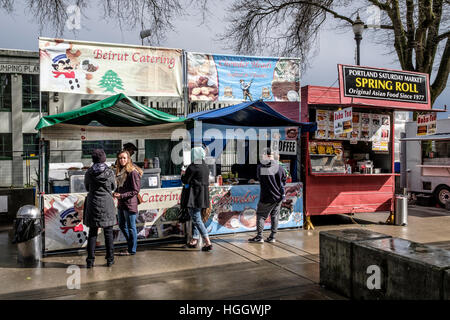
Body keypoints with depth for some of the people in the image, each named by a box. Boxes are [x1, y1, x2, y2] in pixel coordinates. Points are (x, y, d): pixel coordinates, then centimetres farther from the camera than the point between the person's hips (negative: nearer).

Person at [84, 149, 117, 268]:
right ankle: (110, 259, 12)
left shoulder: (89, 173, -3)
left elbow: (87, 187, 11)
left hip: (93, 205, 1)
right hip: (107, 205, -1)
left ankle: (90, 260, 9)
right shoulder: (110, 172, -7)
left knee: (92, 233, 8)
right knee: (108, 232, 8)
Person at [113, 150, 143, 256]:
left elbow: (135, 190, -15)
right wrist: (115, 193, 1)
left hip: (130, 203, -9)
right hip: (121, 203, 9)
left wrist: (122, 195, -19)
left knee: (131, 227, 2)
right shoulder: (120, 171, 12)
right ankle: (131, 244, 34)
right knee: (122, 225, 18)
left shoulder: (133, 172, -14)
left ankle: (132, 250, 15)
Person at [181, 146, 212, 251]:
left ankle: (208, 243, -10)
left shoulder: (193, 166, -15)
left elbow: (185, 181, -12)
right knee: (196, 217, 19)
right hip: (203, 195, 9)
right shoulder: (205, 167, 12)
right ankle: (194, 240, 28)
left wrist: (183, 174, 10)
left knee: (196, 219, -6)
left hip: (194, 195, -9)